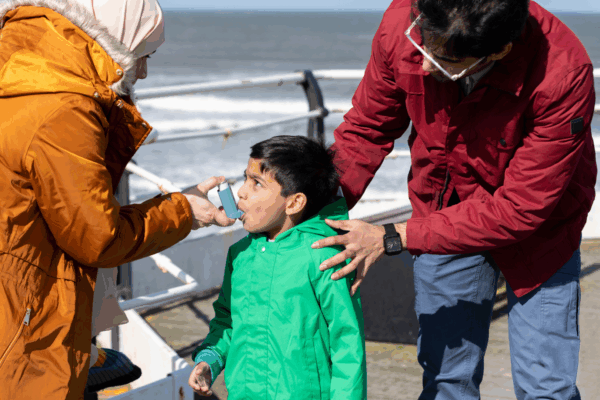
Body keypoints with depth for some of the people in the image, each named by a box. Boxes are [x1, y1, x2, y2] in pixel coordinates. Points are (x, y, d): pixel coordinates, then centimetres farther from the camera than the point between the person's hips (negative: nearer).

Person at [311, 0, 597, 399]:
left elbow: (519, 209, -30)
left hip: (535, 227, -3)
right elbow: (365, 129, -6)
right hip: (444, 211, 3)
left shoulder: (563, 74, -36)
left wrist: (393, 239, -29)